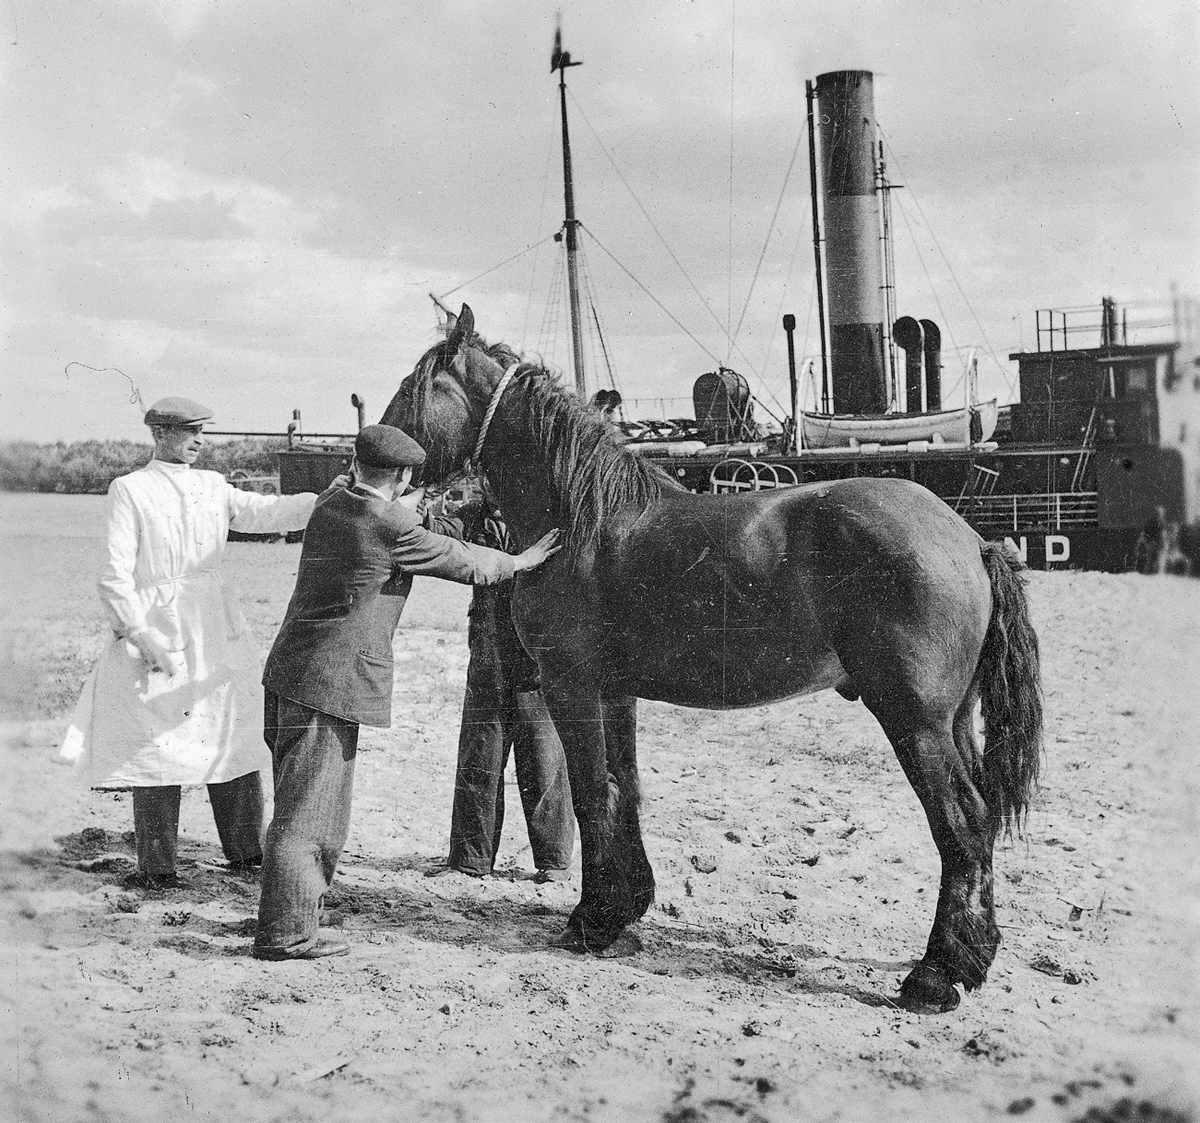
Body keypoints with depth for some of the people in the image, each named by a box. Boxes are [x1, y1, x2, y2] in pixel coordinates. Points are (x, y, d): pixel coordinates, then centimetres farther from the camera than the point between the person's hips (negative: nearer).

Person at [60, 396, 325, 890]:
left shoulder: (213, 486, 15)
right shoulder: (130, 490, 0)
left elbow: (264, 512, 1)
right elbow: (114, 574, -5)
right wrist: (139, 634, -14)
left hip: (218, 630, 5)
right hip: (157, 632, -5)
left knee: (236, 736, 7)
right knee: (158, 744, -3)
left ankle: (246, 849, 19)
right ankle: (155, 865, 6)